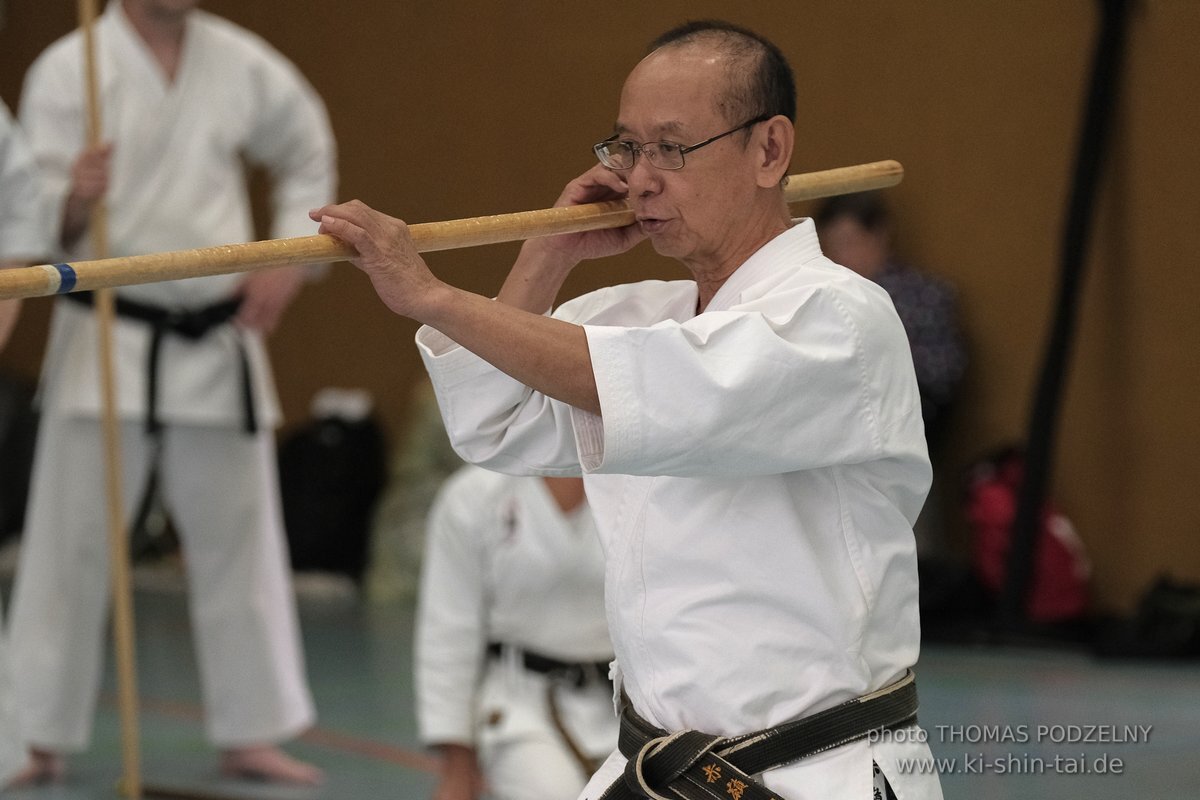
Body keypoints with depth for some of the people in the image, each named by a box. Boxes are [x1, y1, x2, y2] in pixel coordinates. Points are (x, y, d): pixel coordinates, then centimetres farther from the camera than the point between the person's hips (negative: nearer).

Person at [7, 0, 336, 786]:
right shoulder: (67, 70, -9)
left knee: (237, 539, 10)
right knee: (73, 542, -3)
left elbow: (310, 154, 18)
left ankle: (250, 733, 21)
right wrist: (72, 204, -33)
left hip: (219, 342, 4)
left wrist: (291, 261, 6)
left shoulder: (243, 66, 1)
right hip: (111, 338, -4)